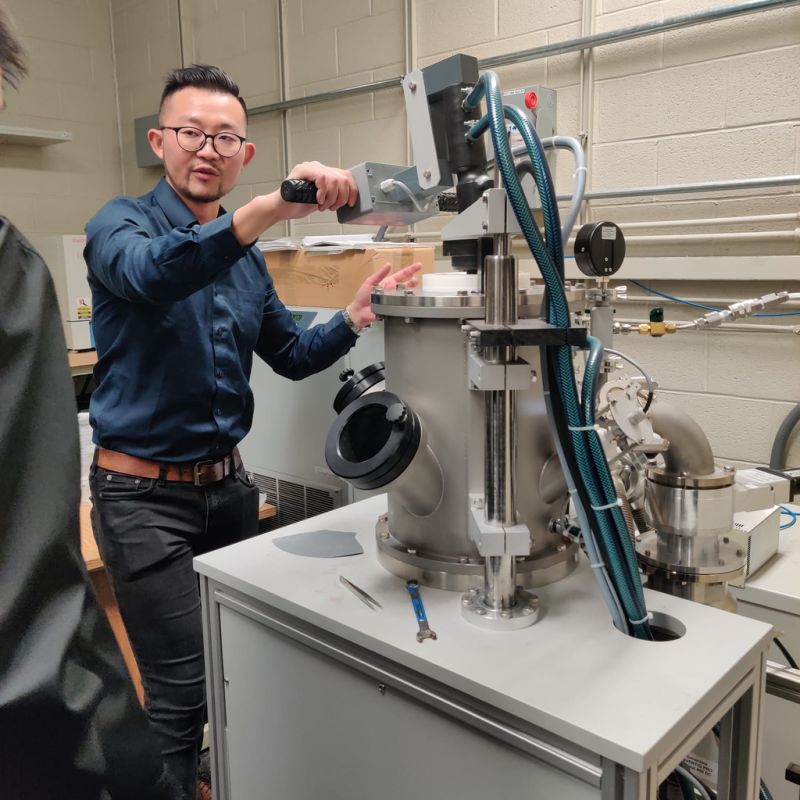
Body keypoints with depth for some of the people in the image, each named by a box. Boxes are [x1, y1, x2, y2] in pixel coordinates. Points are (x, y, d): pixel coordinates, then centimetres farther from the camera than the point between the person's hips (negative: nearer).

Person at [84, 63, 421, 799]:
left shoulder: (247, 259, 9)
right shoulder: (121, 224, -9)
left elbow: (292, 357, 14)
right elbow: (150, 272, -35)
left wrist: (353, 319, -5)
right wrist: (272, 208, -49)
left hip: (229, 484, 6)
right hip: (145, 494, -6)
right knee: (181, 690, -2)